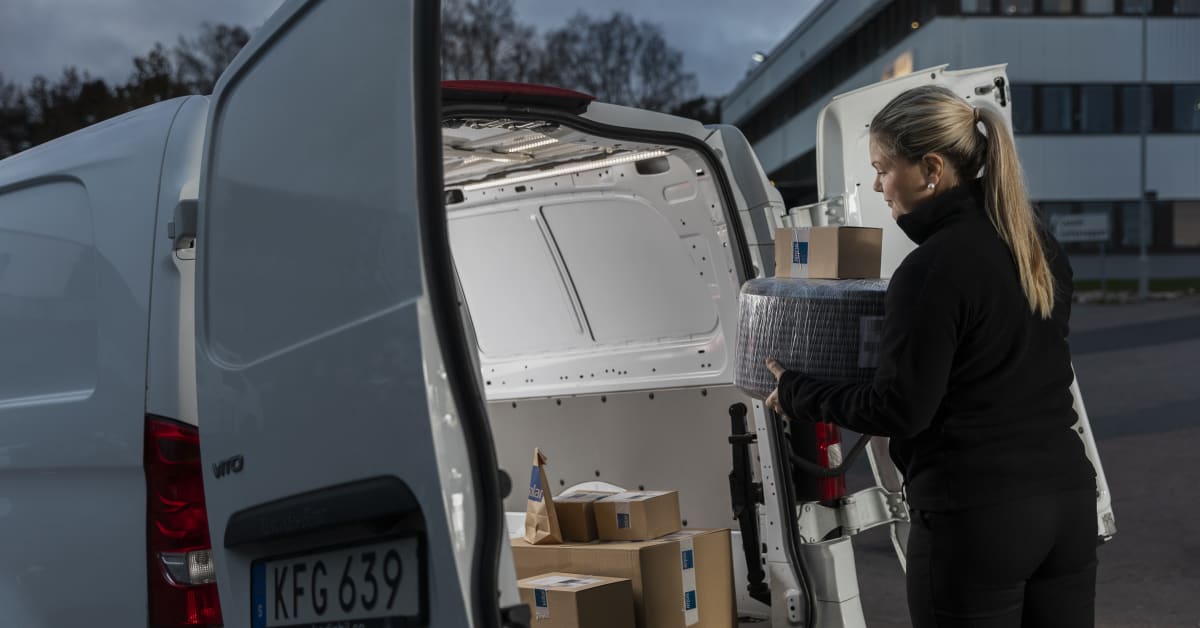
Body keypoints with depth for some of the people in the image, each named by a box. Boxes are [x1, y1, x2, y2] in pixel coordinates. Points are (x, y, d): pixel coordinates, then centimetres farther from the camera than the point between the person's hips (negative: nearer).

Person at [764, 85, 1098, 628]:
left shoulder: (933, 268, -16)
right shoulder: (1037, 247, 8)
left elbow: (900, 411, -15)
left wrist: (798, 394, -1)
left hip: (976, 517, -8)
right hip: (1067, 500, 8)